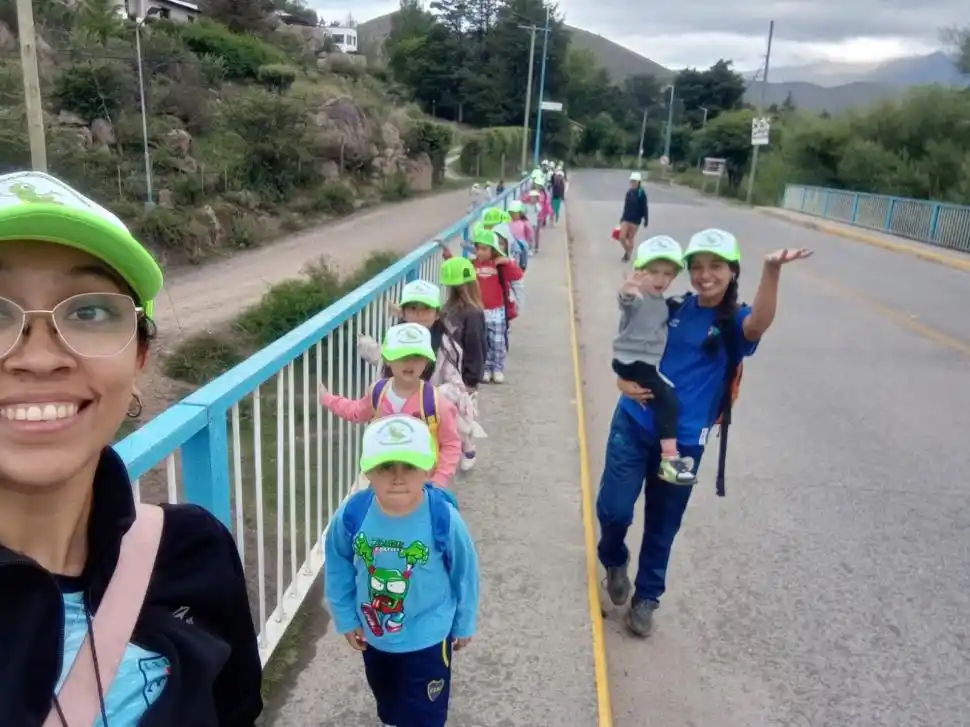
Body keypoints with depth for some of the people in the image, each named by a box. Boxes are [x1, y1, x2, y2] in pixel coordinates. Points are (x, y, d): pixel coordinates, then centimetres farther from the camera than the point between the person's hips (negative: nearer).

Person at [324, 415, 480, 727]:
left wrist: (464, 625, 0)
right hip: (373, 634, 3)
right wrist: (346, 618, 3)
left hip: (426, 639, -3)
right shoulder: (352, 514, -25)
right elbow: (337, 567, -5)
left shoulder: (444, 519, -30)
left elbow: (465, 574, -13)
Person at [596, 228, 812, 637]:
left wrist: (771, 272, -49)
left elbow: (759, 324, -31)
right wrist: (624, 382, -10)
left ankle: (647, 597, 34)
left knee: (663, 526, 12)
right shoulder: (669, 310, 1)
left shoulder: (734, 324, -6)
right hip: (633, 425, 1)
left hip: (684, 441, -1)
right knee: (614, 508, -4)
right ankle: (614, 561, 30)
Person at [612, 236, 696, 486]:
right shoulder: (636, 297, -16)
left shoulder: (663, 303, 13)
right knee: (667, 398, -23)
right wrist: (626, 290, -62)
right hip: (631, 362, -10)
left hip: (650, 363, 10)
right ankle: (670, 459, -24)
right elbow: (625, 299, -42)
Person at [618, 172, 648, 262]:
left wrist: (646, 221, -10)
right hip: (626, 218, 4)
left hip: (635, 220, -4)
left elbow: (644, 208, -9)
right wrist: (622, 218, 18)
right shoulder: (629, 192, 5)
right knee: (622, 237, -2)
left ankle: (629, 255, 22)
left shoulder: (641, 194, -10)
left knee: (630, 239, 4)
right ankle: (626, 251, 25)